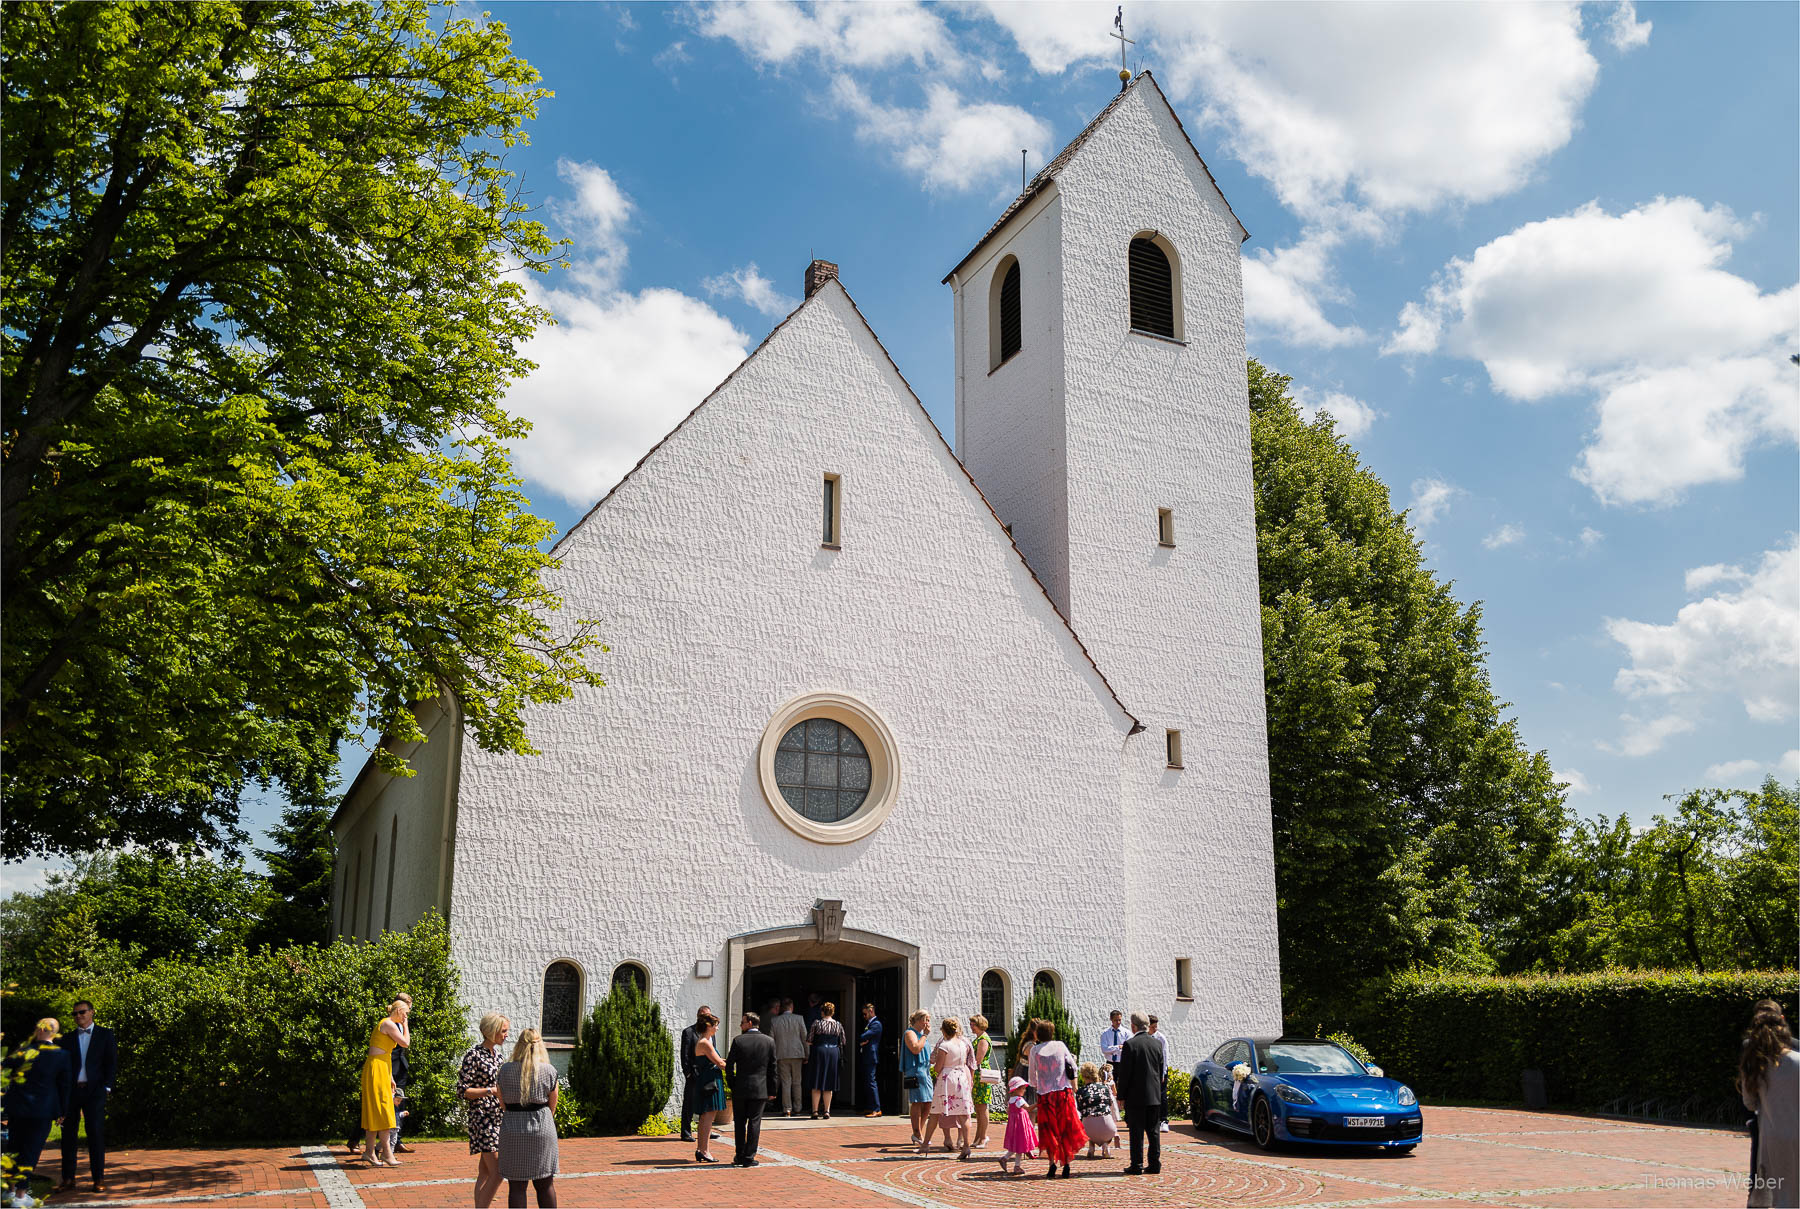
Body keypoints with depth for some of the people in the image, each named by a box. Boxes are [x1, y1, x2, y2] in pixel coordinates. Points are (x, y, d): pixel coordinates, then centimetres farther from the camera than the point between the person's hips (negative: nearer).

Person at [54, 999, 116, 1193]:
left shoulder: (105, 1035, 8)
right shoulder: (67, 1039, 13)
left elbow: (112, 1062, 4)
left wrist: (106, 1087, -4)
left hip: (94, 1091, -2)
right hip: (71, 1091, 2)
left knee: (96, 1134, -5)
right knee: (68, 1134, 2)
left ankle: (99, 1178, -1)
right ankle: (68, 1178, 10)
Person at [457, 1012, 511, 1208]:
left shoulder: (496, 1053, 12)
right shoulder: (474, 1055, -13)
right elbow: (462, 1091, -15)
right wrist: (492, 1091, -21)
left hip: (497, 1117, 8)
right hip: (483, 1118, -8)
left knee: (485, 1172, 11)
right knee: (497, 1173, -12)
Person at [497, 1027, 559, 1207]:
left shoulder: (505, 1070, -3)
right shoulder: (549, 1071, -4)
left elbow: (502, 1102, 6)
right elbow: (552, 1106, 5)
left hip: (513, 1130, 0)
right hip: (543, 1130, 0)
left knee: (517, 1186, 5)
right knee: (545, 1184, 11)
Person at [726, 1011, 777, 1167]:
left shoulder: (738, 1040, -6)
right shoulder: (769, 1041, 0)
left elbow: (729, 1066, -5)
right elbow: (772, 1068, 3)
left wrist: (732, 1085, 8)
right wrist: (771, 1090, 10)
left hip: (740, 1089, -1)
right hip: (760, 1089, 1)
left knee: (739, 1123, 11)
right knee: (754, 1123, 5)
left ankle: (740, 1156, 15)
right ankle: (749, 1158, 3)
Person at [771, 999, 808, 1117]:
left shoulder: (774, 1021, 2)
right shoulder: (799, 1019, -1)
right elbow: (805, 1038, 0)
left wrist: (772, 1058, 10)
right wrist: (806, 1056, 7)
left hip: (782, 1055, 0)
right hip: (797, 1054, 0)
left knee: (786, 1082, 3)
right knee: (797, 1082, 9)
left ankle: (787, 1109, -1)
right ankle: (797, 1109, 10)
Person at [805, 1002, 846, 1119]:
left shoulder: (817, 1023, -3)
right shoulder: (838, 1025, 5)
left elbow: (808, 1041, -3)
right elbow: (842, 1042, 10)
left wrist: (808, 1055, 15)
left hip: (819, 1052, -2)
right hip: (833, 1053, 2)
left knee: (817, 1085, 3)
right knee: (828, 1086, 9)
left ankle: (815, 1111, -1)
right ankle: (826, 1112, 8)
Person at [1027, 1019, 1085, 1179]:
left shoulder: (1035, 1050, 0)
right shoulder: (1060, 1045, 3)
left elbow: (1032, 1077, 6)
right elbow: (1072, 1067, 3)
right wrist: (1074, 1086, 15)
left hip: (1045, 1094, -1)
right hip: (1064, 1092, 1)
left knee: (1049, 1131, 6)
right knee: (1066, 1130, 10)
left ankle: (1052, 1163, -9)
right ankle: (1066, 1166, 7)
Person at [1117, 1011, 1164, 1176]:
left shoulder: (1130, 1044, -12)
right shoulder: (1157, 1043, 5)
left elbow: (1124, 1073, -11)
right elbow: (1161, 1070, 12)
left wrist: (1121, 1096, -4)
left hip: (1135, 1096, -5)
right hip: (1154, 1095, 5)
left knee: (1136, 1131, 0)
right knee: (1153, 1130, 11)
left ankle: (1137, 1165, 2)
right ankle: (1155, 1164, 13)